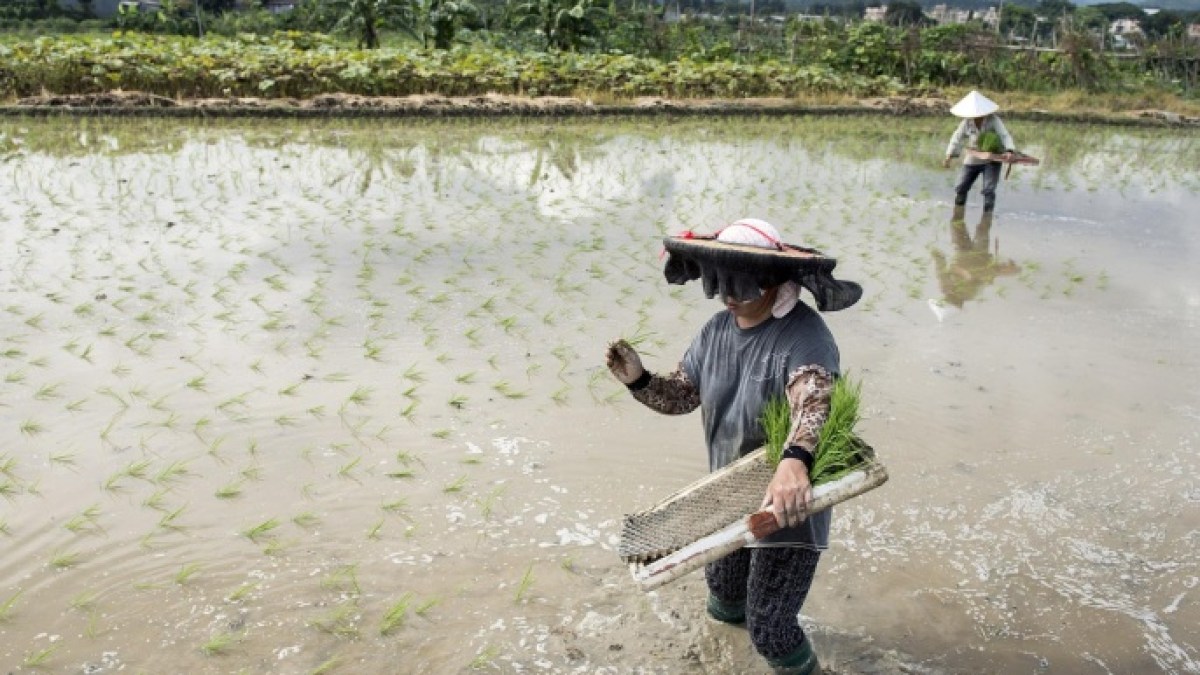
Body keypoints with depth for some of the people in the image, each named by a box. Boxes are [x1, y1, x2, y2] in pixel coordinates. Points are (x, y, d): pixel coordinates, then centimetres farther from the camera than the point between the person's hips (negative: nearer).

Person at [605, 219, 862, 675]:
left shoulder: (805, 335, -29)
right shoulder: (717, 330, -4)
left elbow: (813, 403, -46)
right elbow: (681, 394, 3)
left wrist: (794, 462, -65)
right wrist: (638, 380, -18)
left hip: (789, 500, -7)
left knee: (769, 630, 3)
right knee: (722, 596, 29)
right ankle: (731, 610, 65)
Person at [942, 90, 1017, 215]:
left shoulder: (993, 120, -15)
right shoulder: (967, 123, -7)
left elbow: (1005, 136, -22)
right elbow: (957, 139, -7)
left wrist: (1009, 151, -41)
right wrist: (949, 156, -21)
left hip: (992, 160, -4)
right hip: (972, 161, 4)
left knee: (988, 191, -13)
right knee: (960, 188, 8)